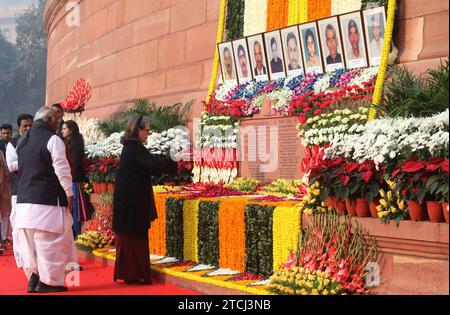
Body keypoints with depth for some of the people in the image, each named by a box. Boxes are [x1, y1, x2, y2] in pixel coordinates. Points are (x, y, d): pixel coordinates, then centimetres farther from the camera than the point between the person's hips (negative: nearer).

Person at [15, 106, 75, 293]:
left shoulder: (22, 140, 13)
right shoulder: (52, 140, -10)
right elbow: (62, 168, -13)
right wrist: (69, 193, -7)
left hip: (24, 199, 7)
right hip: (47, 199, -7)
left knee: (29, 241, 13)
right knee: (50, 241, -1)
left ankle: (33, 276, 15)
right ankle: (48, 281, 1)